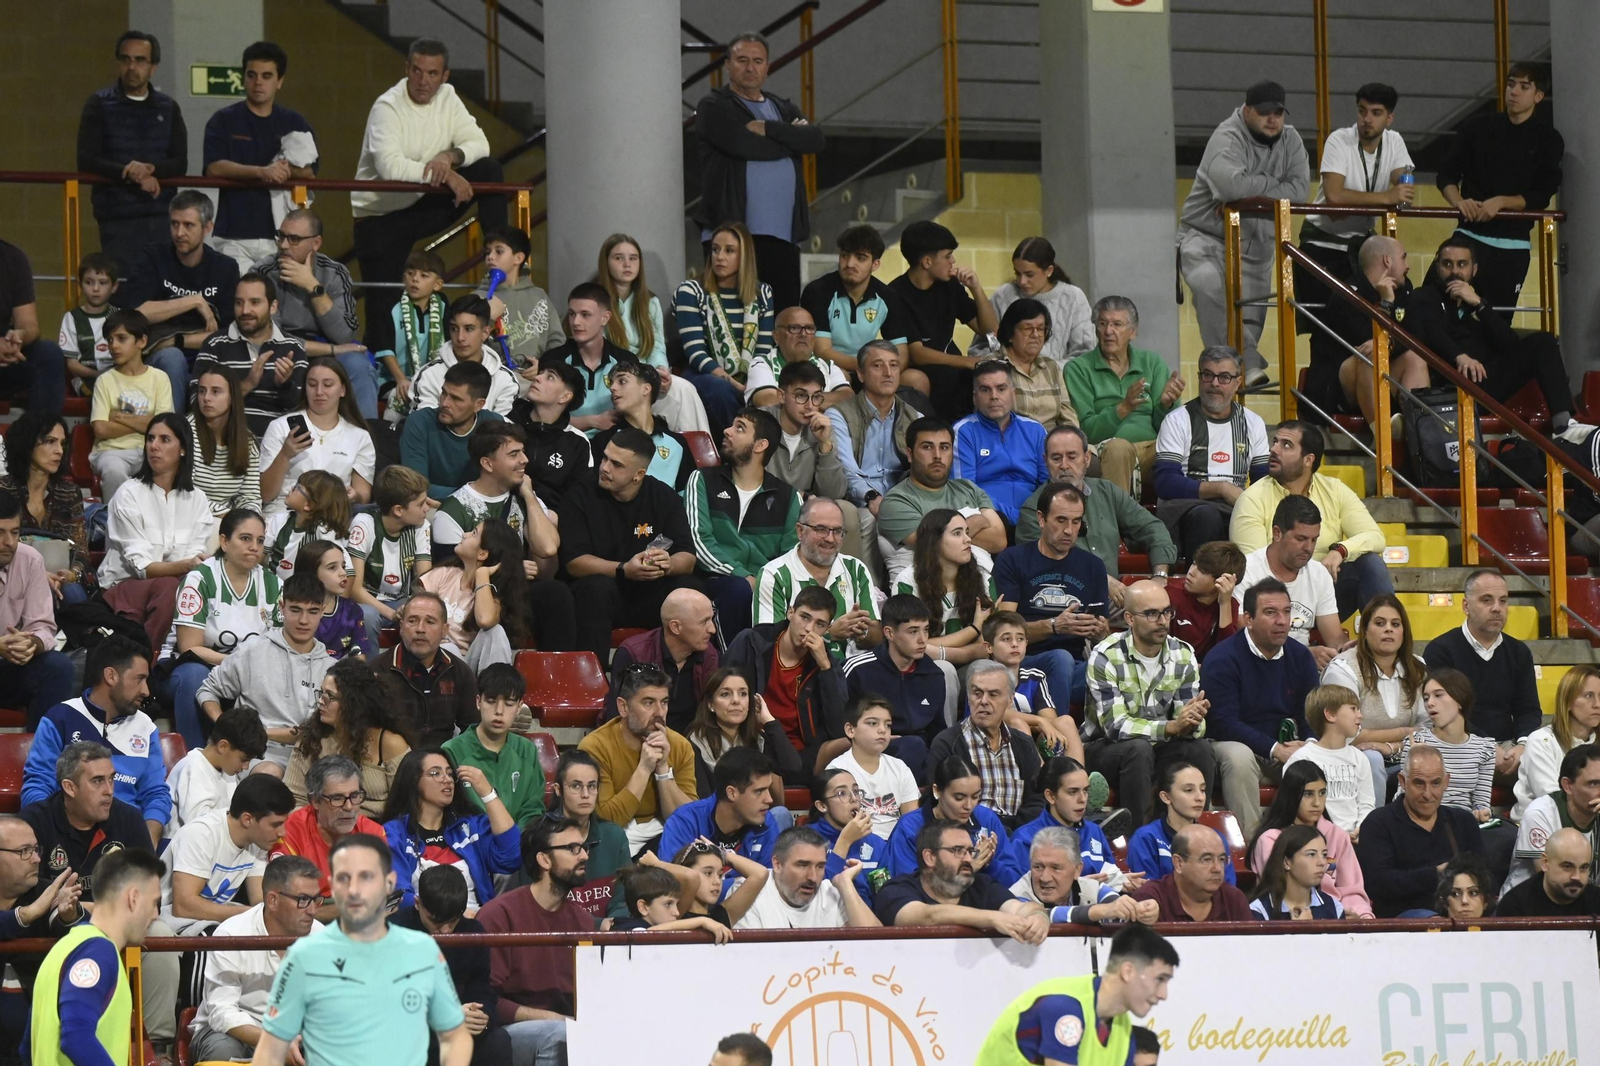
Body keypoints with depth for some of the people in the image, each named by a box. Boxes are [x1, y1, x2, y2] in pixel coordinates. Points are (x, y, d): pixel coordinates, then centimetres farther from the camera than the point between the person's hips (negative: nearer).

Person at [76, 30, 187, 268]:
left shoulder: (168, 108, 11)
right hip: (116, 217, -2)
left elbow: (180, 163, 4)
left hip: (161, 215, 2)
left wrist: (151, 168, -17)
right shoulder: (99, 105, 3)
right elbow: (87, 161, -5)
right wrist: (132, 175, -16)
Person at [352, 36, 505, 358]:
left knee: (488, 168, -11)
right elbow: (390, 166, -33)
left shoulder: (447, 97, -1)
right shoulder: (388, 108, -19)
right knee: (383, 306, -11)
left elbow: (479, 143, -6)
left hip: (424, 204, 5)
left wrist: (450, 156, -27)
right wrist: (446, 175, -33)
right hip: (381, 215, -5)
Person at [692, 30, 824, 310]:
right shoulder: (713, 107, 3)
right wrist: (792, 139, 0)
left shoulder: (782, 109, 21)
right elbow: (744, 145, -14)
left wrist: (769, 129, -8)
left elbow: (816, 140, 3)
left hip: (783, 234, 5)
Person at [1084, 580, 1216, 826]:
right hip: (1106, 749, -4)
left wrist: (1192, 723, -34)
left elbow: (1190, 722, -7)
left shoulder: (1183, 655, -2)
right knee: (1138, 749, -35)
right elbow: (1115, 726, -26)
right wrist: (1171, 727, -39)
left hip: (1158, 746, 4)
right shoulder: (1105, 657, -17)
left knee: (1200, 748, -24)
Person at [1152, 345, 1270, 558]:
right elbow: (1165, 483, -5)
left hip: (1236, 510, 3)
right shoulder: (1178, 421, 5)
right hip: (1183, 507, -3)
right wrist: (1222, 488, -12)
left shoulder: (1252, 423, 19)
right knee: (1206, 514, -40)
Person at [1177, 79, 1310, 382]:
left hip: (1256, 244, 6)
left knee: (1252, 320, 5)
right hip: (1207, 236, -6)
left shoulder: (1290, 140, 3)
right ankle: (1248, 366, -34)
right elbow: (1232, 185, -34)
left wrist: (1252, 192, -22)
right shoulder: (1228, 138, -15)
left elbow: (1300, 190, -12)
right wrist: (1272, 184, -16)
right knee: (1210, 286, -33)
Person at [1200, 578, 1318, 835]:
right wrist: (1275, 749, -26)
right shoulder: (1221, 660, -13)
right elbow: (1223, 723, -19)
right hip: (1234, 742, -5)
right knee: (1238, 757, -37)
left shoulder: (1300, 656, 5)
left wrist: (1306, 746, -19)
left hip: (1286, 747, 5)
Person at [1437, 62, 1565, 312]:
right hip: (1470, 236, 0)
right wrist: (1458, 201, -14)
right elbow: (1446, 174, 7)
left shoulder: (1548, 140, 3)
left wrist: (1501, 202, -18)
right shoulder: (1478, 129, 6)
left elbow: (1541, 197, -2)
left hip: (1513, 244, 0)